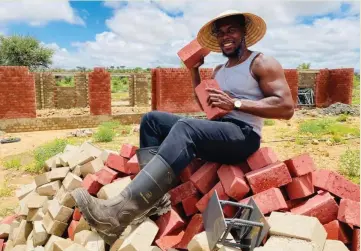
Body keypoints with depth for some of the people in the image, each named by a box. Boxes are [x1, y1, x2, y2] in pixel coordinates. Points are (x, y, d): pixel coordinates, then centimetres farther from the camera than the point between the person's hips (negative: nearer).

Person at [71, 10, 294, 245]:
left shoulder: (262, 63, 0)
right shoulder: (219, 70, 23)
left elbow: (286, 107, -12)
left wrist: (235, 103, -18)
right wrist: (194, 69, 17)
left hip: (243, 135, -8)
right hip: (216, 130, 8)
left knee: (185, 127, -37)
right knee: (152, 119, -2)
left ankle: (119, 212, -46)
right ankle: (155, 196, -20)